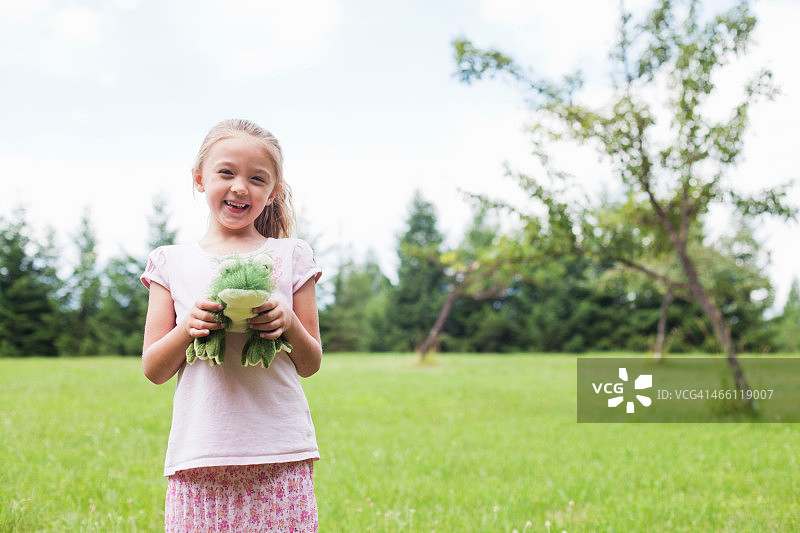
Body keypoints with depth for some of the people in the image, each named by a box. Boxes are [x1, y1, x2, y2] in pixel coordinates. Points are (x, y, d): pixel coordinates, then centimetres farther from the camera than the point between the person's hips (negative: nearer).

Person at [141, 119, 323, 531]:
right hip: (199, 454, 1)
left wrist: (289, 325, -11)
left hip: (280, 455, 0)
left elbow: (310, 365, 9)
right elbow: (153, 370, 7)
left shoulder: (291, 257, 6)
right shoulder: (172, 263, 8)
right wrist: (187, 329, -11)